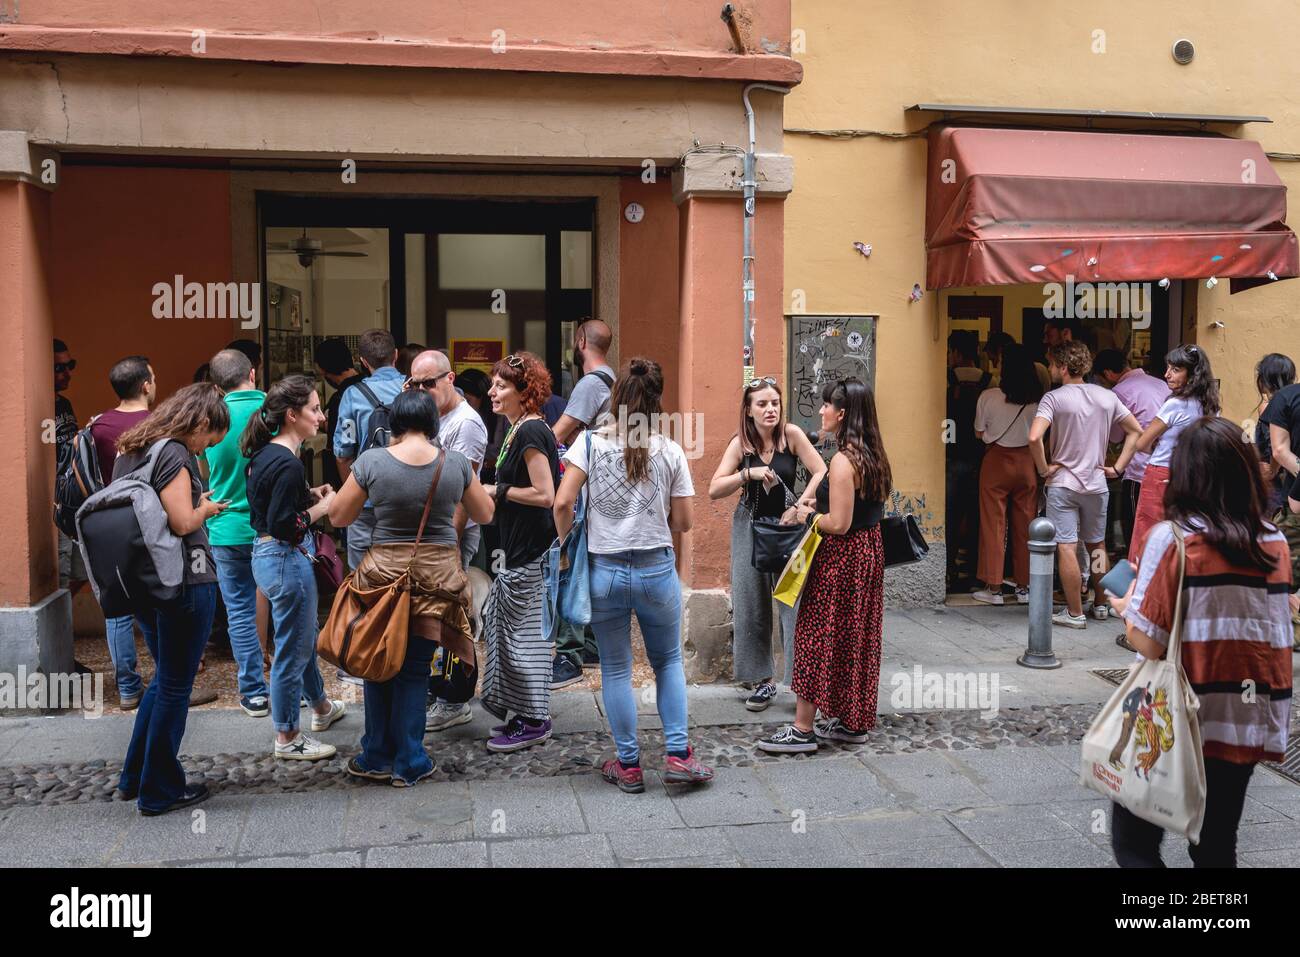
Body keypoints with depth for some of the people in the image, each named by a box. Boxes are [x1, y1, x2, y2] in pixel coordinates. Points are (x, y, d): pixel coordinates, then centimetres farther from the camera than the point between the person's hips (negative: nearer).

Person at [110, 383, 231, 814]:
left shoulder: (130, 450, 13)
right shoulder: (173, 454, -15)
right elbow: (182, 523, -22)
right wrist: (206, 508, -2)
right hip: (184, 581, -9)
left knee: (165, 678, 22)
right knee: (175, 686, 3)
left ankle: (135, 777, 29)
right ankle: (160, 791, 13)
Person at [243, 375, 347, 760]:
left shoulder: (264, 454, 6)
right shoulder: (288, 464, -23)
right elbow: (284, 526, -25)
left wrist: (308, 495, 7)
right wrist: (324, 506, -14)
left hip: (265, 553, 10)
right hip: (286, 560, -10)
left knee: (303, 637, 26)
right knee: (292, 650, 4)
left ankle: (321, 707, 46)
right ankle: (286, 739, 18)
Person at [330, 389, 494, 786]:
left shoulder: (371, 462, -8)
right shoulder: (456, 463, -5)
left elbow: (338, 517, 2)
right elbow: (484, 514, 9)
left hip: (384, 571, 0)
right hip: (438, 574, 1)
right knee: (415, 670, 10)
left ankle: (378, 758, 25)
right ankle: (408, 764, 17)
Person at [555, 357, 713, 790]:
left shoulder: (591, 442, -7)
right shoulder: (670, 451, -3)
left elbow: (562, 502, -13)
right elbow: (682, 522, 0)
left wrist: (567, 540, 4)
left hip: (605, 570, 0)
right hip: (657, 569, 1)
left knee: (615, 670, 12)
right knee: (668, 662, 19)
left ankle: (628, 766, 19)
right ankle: (678, 755, 15)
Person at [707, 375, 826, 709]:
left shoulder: (791, 434, -8)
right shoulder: (741, 443, -3)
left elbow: (821, 473, -10)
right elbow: (714, 490, -8)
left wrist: (804, 504, -24)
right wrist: (749, 474, -21)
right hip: (750, 528, 2)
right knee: (752, 605, 4)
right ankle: (763, 681, 15)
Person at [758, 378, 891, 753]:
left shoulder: (843, 460, -21)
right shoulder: (873, 456, 7)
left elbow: (839, 524, -23)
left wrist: (808, 515, -6)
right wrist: (810, 507, 11)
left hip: (841, 558, -9)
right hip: (869, 551, 9)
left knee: (817, 637, -1)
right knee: (855, 638, 16)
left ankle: (803, 730, 6)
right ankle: (852, 722, 25)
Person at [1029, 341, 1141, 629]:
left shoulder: (1054, 398, -11)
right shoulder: (1107, 396, 5)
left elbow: (1034, 437, -25)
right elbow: (1136, 431, 10)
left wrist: (1044, 469, -12)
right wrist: (1117, 467, 10)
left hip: (1063, 484, -5)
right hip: (1097, 484, 6)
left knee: (1066, 548, -1)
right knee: (1097, 546, 18)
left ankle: (1075, 613, 2)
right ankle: (1101, 605, 29)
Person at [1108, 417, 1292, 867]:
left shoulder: (1172, 538, -14)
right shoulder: (1275, 542, 1)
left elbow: (1148, 643, -16)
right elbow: (1269, 627, 12)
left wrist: (1127, 608, 5)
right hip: (1252, 723, 5)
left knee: (1134, 841, 9)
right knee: (1217, 845, 19)